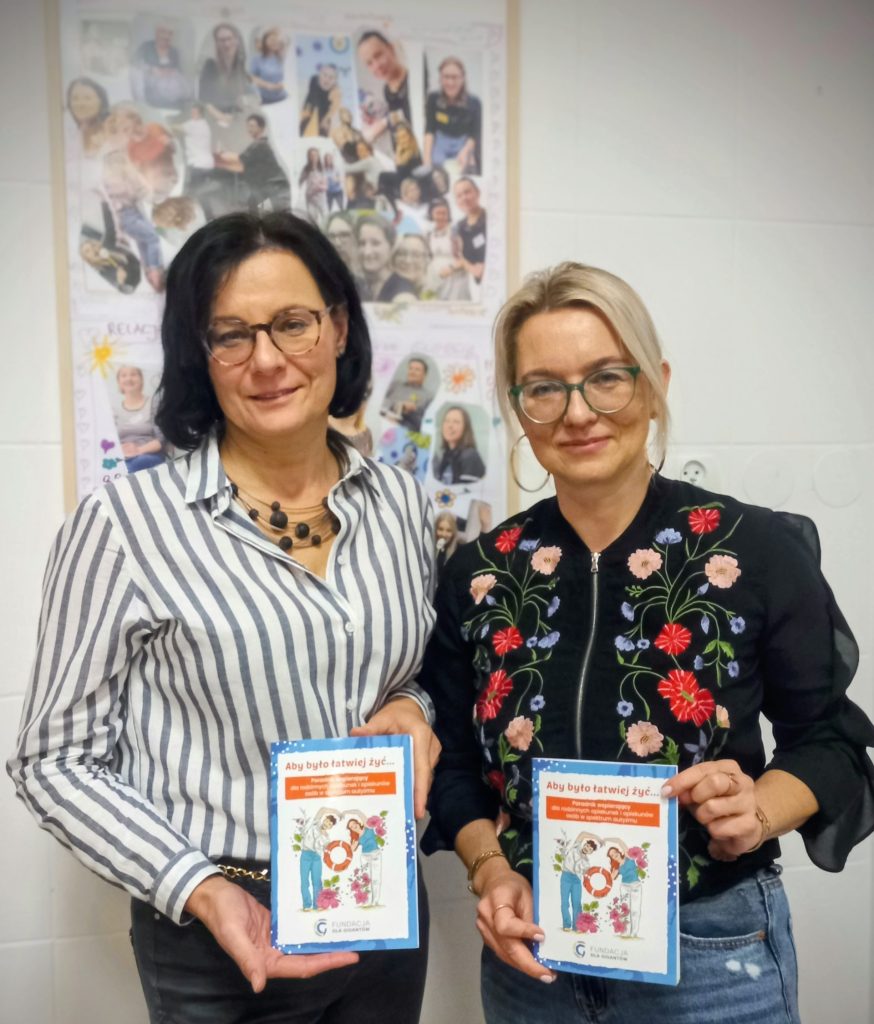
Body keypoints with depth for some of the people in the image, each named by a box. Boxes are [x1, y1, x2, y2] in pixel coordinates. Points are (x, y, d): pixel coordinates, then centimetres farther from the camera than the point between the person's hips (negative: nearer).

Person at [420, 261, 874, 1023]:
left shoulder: (760, 552, -13)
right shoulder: (480, 574, -5)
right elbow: (457, 760, 5)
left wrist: (760, 810, -20)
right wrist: (489, 868, -10)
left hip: (714, 950, -2)